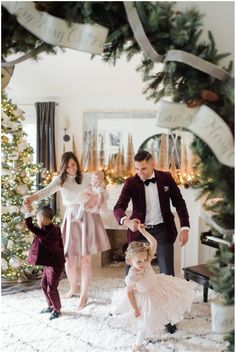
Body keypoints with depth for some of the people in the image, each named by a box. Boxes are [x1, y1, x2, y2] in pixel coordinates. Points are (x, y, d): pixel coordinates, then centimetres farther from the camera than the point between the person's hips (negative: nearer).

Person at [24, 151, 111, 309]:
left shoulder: (87, 178, 2)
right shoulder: (60, 179, -1)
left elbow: (104, 195, 5)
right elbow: (48, 190, -22)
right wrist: (32, 197, -42)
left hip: (87, 218, 0)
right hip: (71, 220, 1)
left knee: (86, 259, -2)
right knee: (69, 260, 2)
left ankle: (84, 295, 12)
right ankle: (74, 287, 32)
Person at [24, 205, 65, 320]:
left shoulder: (46, 231, -27)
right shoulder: (54, 229, 3)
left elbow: (31, 228, -28)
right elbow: (60, 244, 13)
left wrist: (28, 213, -21)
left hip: (55, 264, -10)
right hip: (50, 263, 10)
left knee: (51, 288, 2)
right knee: (44, 284, 20)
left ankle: (57, 309, 21)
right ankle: (51, 306, 35)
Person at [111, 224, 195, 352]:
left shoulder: (146, 260, -26)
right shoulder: (132, 276, -36)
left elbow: (153, 243, -26)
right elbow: (129, 292, -21)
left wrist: (143, 231, -36)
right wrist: (134, 308, -16)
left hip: (156, 287, 6)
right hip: (144, 298, -6)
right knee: (146, 323, 3)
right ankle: (137, 346, 24)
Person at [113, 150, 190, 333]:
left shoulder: (166, 178, -6)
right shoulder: (131, 182, -10)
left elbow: (179, 203, 1)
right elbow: (119, 207, -18)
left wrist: (185, 227, -8)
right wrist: (127, 221, -40)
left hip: (162, 230, 0)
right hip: (140, 231, 0)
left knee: (167, 274, 0)